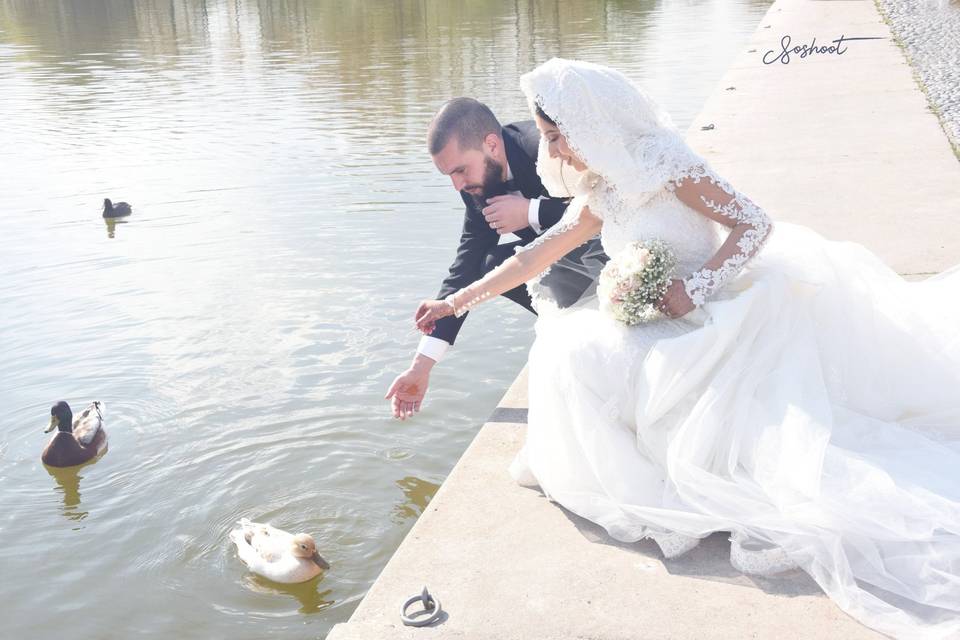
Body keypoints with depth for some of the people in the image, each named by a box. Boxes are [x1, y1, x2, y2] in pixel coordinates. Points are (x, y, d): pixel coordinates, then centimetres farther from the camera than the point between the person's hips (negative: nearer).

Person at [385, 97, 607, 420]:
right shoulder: (480, 182, -11)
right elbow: (465, 269, -10)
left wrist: (532, 213, -33)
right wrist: (421, 366, -13)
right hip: (564, 251, 7)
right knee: (492, 266, -10)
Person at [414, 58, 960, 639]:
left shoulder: (664, 165, -15)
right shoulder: (601, 191, 9)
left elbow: (755, 223, -15)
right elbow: (537, 256, 15)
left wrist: (692, 288, -24)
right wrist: (456, 302, 16)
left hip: (726, 321, -9)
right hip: (670, 330, 9)